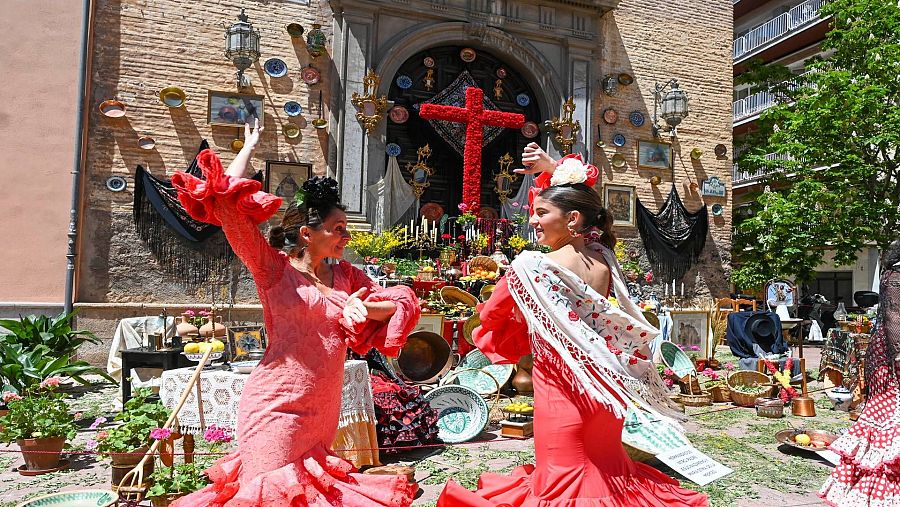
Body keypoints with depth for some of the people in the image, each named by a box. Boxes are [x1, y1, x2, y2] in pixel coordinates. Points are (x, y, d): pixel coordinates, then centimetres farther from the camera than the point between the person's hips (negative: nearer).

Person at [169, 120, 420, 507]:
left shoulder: (345, 275, 9)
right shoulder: (274, 267, -6)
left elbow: (402, 302, 10)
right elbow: (227, 201, -13)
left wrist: (361, 306, -9)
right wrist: (249, 148, 1)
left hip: (324, 412, 6)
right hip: (279, 406, -5)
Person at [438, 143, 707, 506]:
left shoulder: (532, 266, -16)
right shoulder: (603, 258, 1)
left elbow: (492, 315, 1)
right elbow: (580, 198, 19)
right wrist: (552, 168, 20)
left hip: (561, 384, -6)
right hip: (603, 385, 6)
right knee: (605, 469, 21)